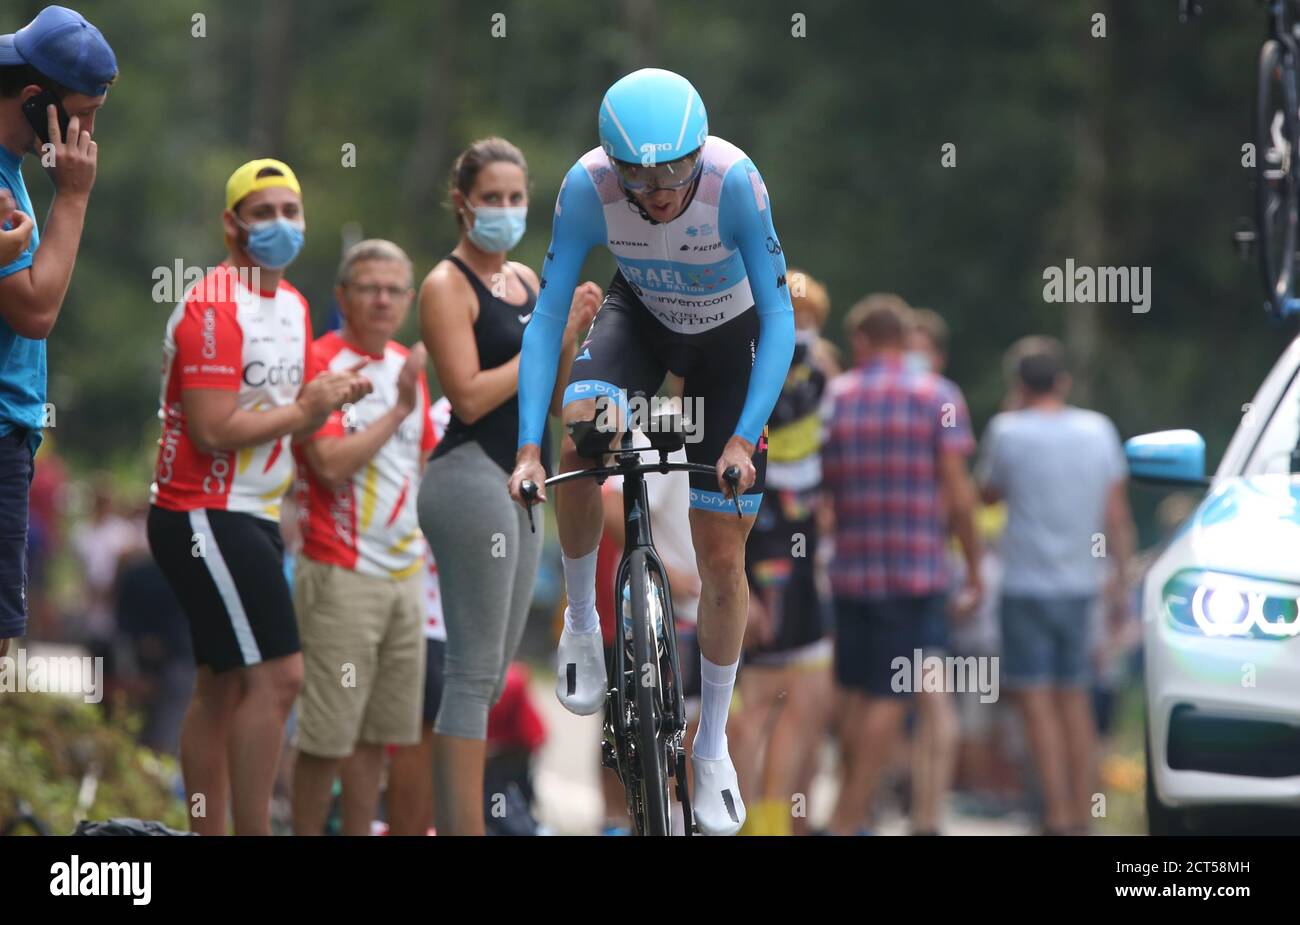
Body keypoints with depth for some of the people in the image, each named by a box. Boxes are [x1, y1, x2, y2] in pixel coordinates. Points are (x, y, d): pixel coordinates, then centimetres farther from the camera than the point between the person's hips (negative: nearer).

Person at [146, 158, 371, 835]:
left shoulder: (293, 306, 15)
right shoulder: (212, 308, -15)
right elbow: (213, 430, -22)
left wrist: (328, 396, 1)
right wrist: (302, 410, -14)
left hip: (251, 518, 10)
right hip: (204, 517, -10)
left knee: (224, 687, 10)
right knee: (278, 676, -16)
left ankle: (206, 838, 12)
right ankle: (253, 833, -14)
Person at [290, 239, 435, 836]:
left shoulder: (410, 367, 15)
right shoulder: (321, 362, -10)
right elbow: (331, 463, -20)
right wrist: (398, 409, -15)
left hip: (405, 573, 7)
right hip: (340, 577, -7)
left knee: (379, 735, 8)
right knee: (325, 736, -7)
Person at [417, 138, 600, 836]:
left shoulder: (526, 281, 16)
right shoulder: (446, 286, -8)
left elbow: (554, 403, 18)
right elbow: (469, 397, -18)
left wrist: (570, 341, 1)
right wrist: (549, 341, -14)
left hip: (516, 486, 9)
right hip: (469, 479, -9)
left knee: (490, 673, 12)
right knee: (475, 672, -11)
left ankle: (453, 821, 16)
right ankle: (462, 827, -12)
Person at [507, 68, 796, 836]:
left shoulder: (736, 182, -36)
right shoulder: (588, 186, -31)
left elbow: (780, 320, -32)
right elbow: (547, 317, -26)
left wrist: (743, 439, -42)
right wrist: (528, 447, -34)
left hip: (727, 338, -1)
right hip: (640, 316, 1)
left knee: (723, 559, -1)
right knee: (579, 437, -32)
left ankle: (713, 745, 17)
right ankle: (582, 620, -7)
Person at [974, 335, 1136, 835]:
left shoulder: (1009, 431, -9)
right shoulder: (1099, 430, 3)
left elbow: (987, 493, 9)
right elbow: (1118, 517, 4)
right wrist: (1121, 583, 11)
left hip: (1027, 585, -5)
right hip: (1081, 584, 5)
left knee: (1037, 702, -4)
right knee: (1076, 703, 12)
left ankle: (1058, 817, -12)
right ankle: (1081, 816, 13)